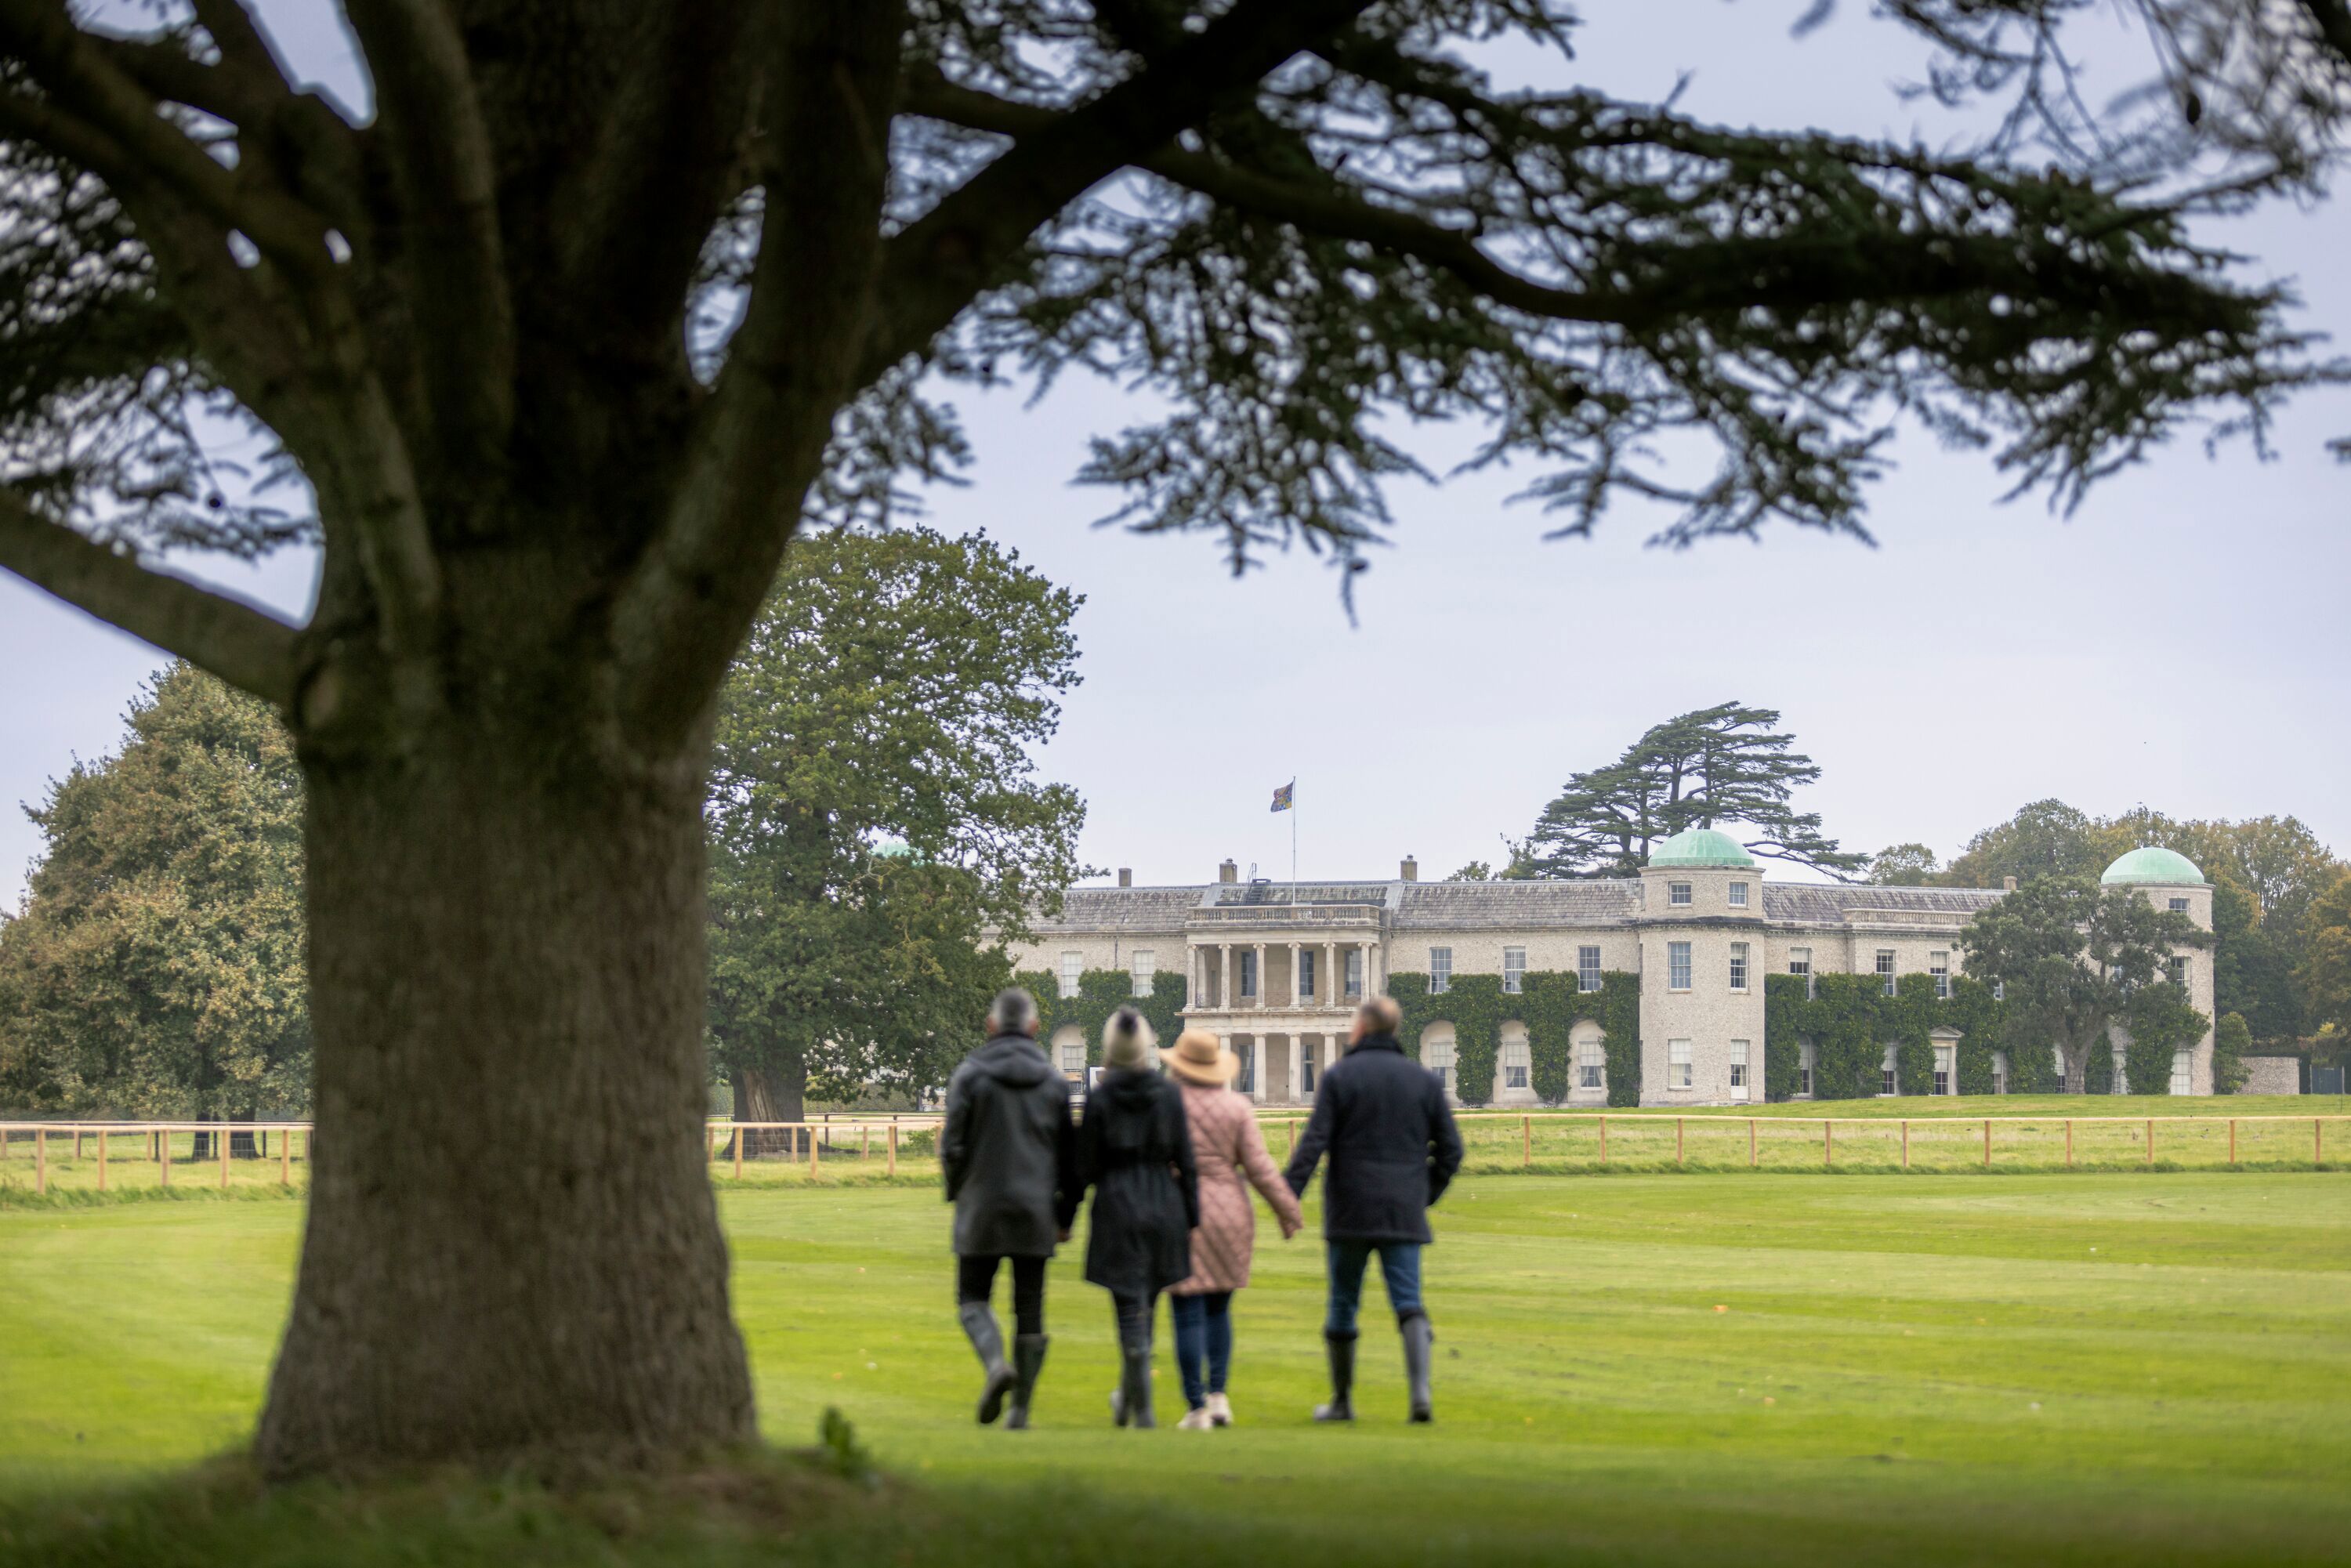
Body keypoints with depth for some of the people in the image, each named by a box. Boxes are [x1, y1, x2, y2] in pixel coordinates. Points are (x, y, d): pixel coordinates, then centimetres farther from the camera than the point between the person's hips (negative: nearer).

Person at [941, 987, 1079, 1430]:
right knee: (1030, 1307, 7)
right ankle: (1021, 1407, 6)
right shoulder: (1054, 1082, 3)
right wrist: (1066, 1215, 14)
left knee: (973, 1298, 9)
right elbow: (1070, 1157, 5)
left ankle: (996, 1364, -19)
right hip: (1036, 1211, 2)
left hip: (982, 1209, -2)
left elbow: (953, 1147, -7)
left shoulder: (970, 1075, -6)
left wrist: (956, 1191, 12)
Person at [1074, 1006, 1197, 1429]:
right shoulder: (1168, 1094, 0)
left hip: (1118, 1208, -3)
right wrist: (1191, 1219, 8)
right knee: (1146, 1307, 17)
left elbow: (1086, 1168, -7)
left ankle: (1143, 1410, -6)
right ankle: (1128, 1396, 31)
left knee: (1131, 1309, -1)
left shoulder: (1099, 1098, -8)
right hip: (1164, 1205, 3)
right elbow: (1186, 1160, 1)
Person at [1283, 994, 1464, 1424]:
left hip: (1350, 1212, -2)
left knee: (1342, 1305, 11)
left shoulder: (1339, 1076, -3)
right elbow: (1450, 1150, 7)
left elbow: (1313, 1144, -11)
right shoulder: (1424, 1080, 7)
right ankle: (1420, 1391, -23)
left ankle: (1342, 1400, 18)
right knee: (1409, 1304, -3)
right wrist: (1425, 1197, 19)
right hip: (1404, 1213, 2)